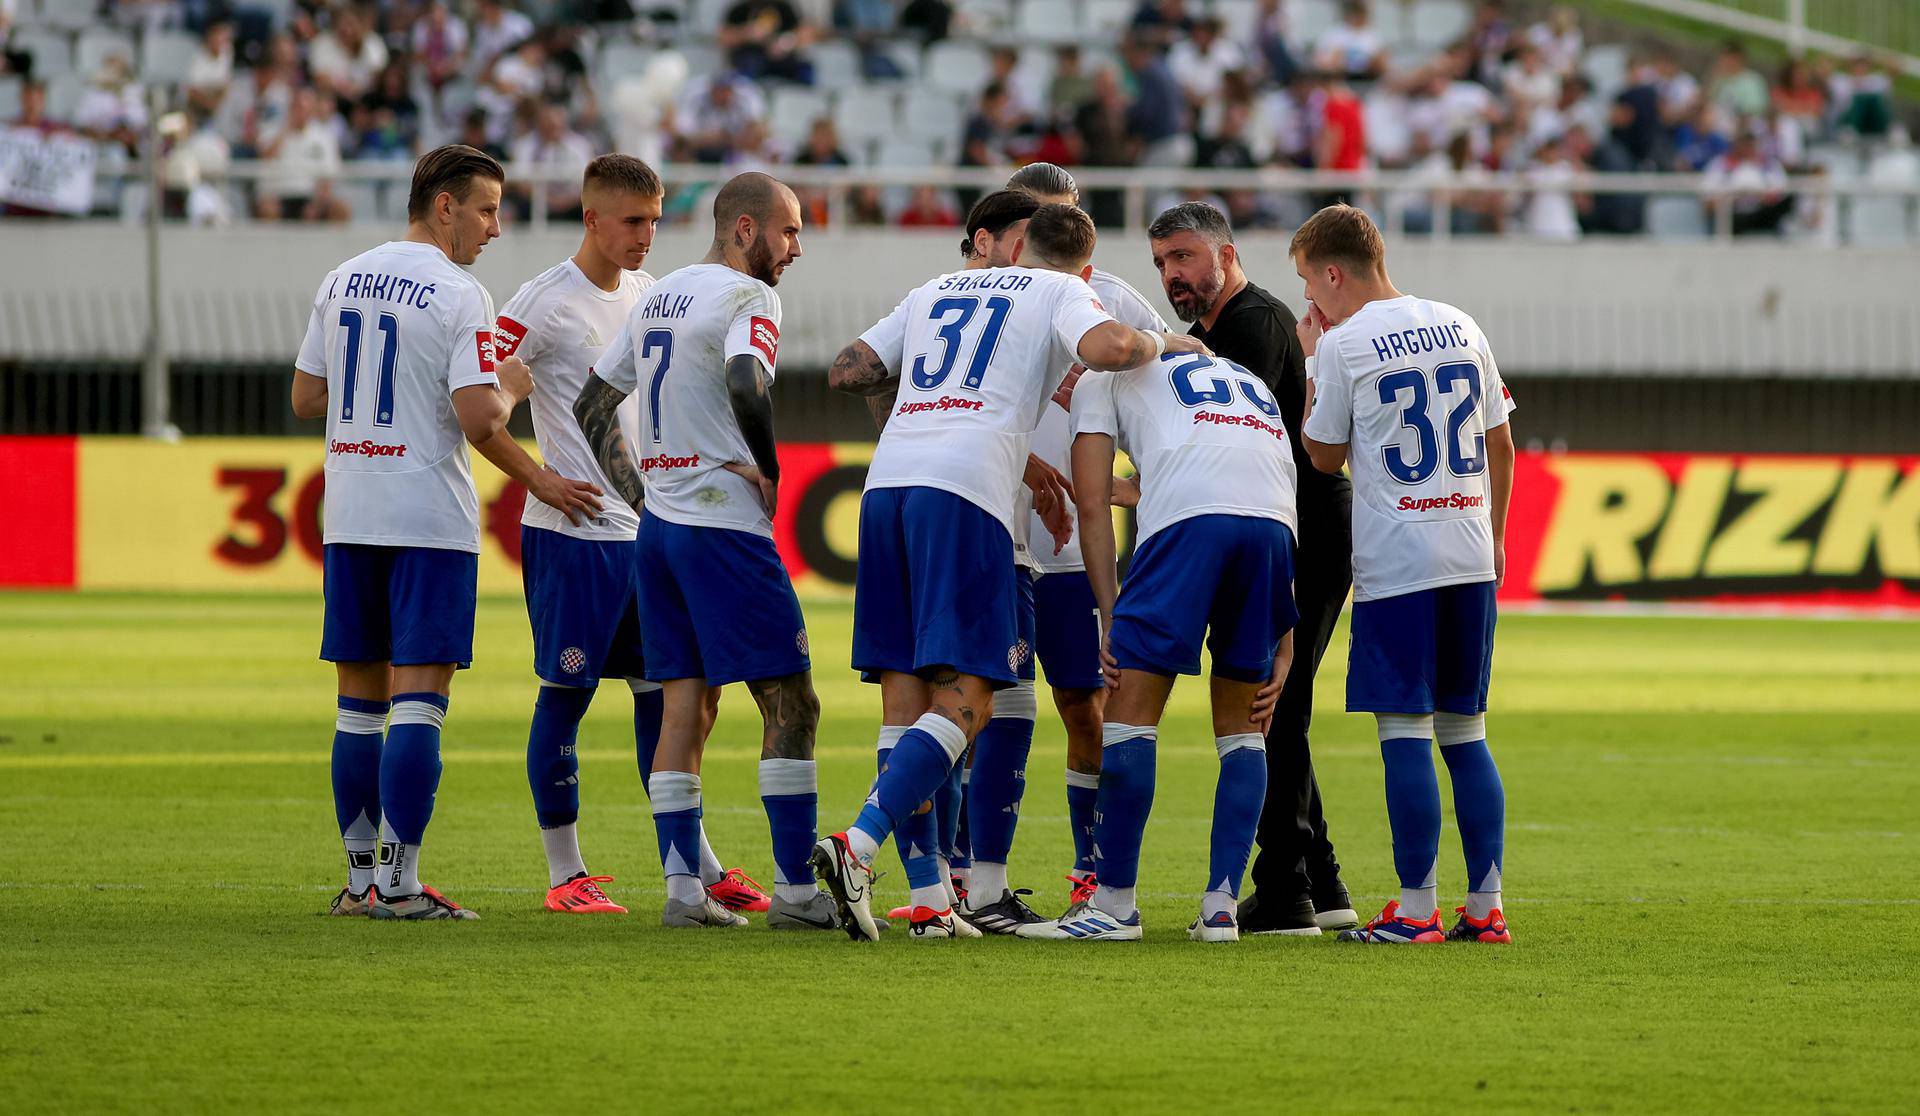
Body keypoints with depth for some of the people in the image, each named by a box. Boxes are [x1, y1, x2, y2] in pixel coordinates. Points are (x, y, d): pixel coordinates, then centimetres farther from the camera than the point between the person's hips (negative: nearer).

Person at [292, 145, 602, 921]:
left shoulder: (341, 282, 9)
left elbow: (305, 398, 14)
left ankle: (360, 873, 16)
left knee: (360, 698, 12)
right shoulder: (458, 296, -11)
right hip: (429, 519, -6)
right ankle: (399, 880, -10)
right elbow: (477, 419, -18)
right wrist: (510, 390, 2)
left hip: (348, 516, 6)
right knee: (419, 696, -6)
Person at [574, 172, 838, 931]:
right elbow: (746, 386, -29)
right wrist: (768, 471, -13)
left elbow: (591, 407, 21)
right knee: (789, 705, -4)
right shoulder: (745, 298, -10)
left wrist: (640, 498, 18)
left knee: (684, 707, 8)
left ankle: (682, 886, 4)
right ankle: (795, 890, -7)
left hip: (658, 527, 8)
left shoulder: (658, 298, 16)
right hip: (724, 528, -8)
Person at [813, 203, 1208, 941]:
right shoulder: (1063, 294, 13)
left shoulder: (936, 292, 29)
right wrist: (1162, 344, 12)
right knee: (962, 700, -8)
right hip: (966, 487, -6)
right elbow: (1104, 349, -8)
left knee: (905, 703, 5)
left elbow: (846, 372, 29)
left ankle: (929, 902, 2)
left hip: (886, 481, 6)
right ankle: (857, 847, -27)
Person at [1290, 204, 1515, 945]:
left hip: (1395, 564, -6)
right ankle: (1486, 905, 8)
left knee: (1405, 731, -4)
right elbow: (1499, 445, 15)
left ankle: (1415, 910, -6)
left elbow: (1324, 457, 3)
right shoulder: (1460, 328, 10)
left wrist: (1313, 362, 11)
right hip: (1469, 561, 6)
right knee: (1464, 731, 10)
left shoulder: (1343, 345, -7)